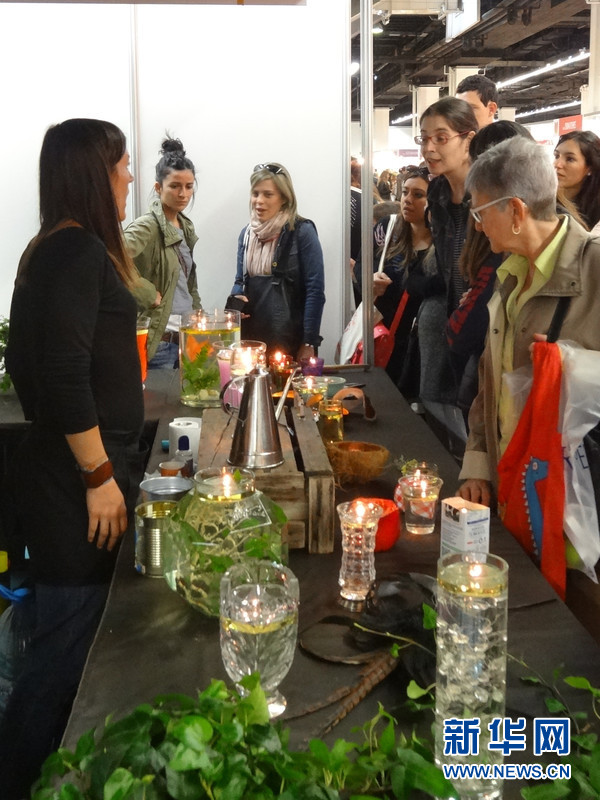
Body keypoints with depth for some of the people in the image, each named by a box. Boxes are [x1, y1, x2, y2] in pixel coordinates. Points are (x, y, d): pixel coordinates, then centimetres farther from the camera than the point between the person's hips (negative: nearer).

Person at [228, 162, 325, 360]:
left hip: (290, 339, -5)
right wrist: (236, 298, -5)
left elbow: (315, 290, -11)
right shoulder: (247, 233, 10)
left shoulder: (302, 232, -8)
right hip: (252, 337, 5)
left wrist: (309, 343, -15)